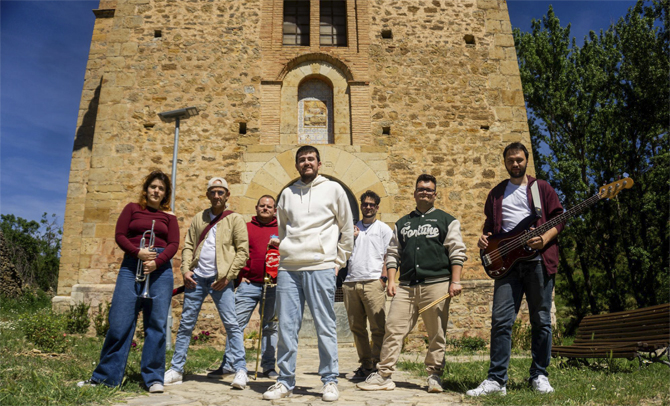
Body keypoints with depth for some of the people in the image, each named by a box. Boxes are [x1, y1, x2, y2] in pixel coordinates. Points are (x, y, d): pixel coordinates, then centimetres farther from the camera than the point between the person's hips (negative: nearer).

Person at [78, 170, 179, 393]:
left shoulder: (169, 217, 12)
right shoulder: (132, 208, 12)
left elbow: (174, 244, 2)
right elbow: (119, 235, 3)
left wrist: (156, 262, -15)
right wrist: (138, 253, -14)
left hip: (161, 269, 0)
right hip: (132, 266, 0)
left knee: (157, 324, -1)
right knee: (119, 322, -2)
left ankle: (154, 378, 7)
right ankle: (104, 376, 12)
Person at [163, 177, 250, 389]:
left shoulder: (235, 219, 2)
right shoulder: (199, 218, 14)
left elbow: (243, 251, -3)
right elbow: (188, 246, 15)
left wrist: (228, 276, -10)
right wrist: (185, 269, -1)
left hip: (220, 280, -4)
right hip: (196, 278, 4)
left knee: (231, 324, -6)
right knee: (186, 323, 8)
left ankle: (240, 370, 1)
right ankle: (176, 370, 19)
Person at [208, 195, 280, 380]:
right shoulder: (246, 227, 12)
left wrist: (280, 244, -13)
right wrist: (239, 276, 1)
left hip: (272, 286, 0)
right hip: (248, 284, 0)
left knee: (270, 326, 7)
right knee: (236, 323, -1)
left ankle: (269, 366, 17)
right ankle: (228, 364, 9)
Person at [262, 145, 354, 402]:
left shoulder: (333, 189, 6)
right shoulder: (287, 194, 16)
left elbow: (347, 230, 8)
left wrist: (338, 262, 6)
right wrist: (283, 254, 14)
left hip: (321, 268, -3)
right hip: (288, 268, 3)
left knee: (325, 326, 2)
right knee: (287, 327, 5)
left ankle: (330, 380, 14)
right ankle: (285, 381, 16)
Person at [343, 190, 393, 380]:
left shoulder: (384, 229, 10)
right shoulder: (352, 228, 20)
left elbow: (388, 256, 2)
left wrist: (383, 278, -9)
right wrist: (350, 238, 2)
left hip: (373, 282, -4)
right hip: (351, 282, 4)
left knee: (378, 327, -7)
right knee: (357, 327, 7)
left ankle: (376, 364, 0)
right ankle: (365, 364, 16)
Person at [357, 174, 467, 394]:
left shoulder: (446, 220, 10)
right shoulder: (402, 223, 19)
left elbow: (457, 252, 4)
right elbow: (393, 253, 17)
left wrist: (455, 281, -6)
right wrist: (391, 281, 6)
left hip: (436, 285, -2)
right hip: (406, 287, 3)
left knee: (437, 334, 3)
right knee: (393, 329, -2)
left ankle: (434, 375, 17)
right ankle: (383, 375, 4)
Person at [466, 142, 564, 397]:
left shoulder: (542, 188, 11)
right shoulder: (496, 193, 19)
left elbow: (558, 219, 6)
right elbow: (490, 224, 21)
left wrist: (545, 238, -12)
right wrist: (483, 238, 0)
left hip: (538, 259, -1)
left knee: (541, 320, 5)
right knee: (501, 320, -5)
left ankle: (539, 376, 18)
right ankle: (496, 380, -1)